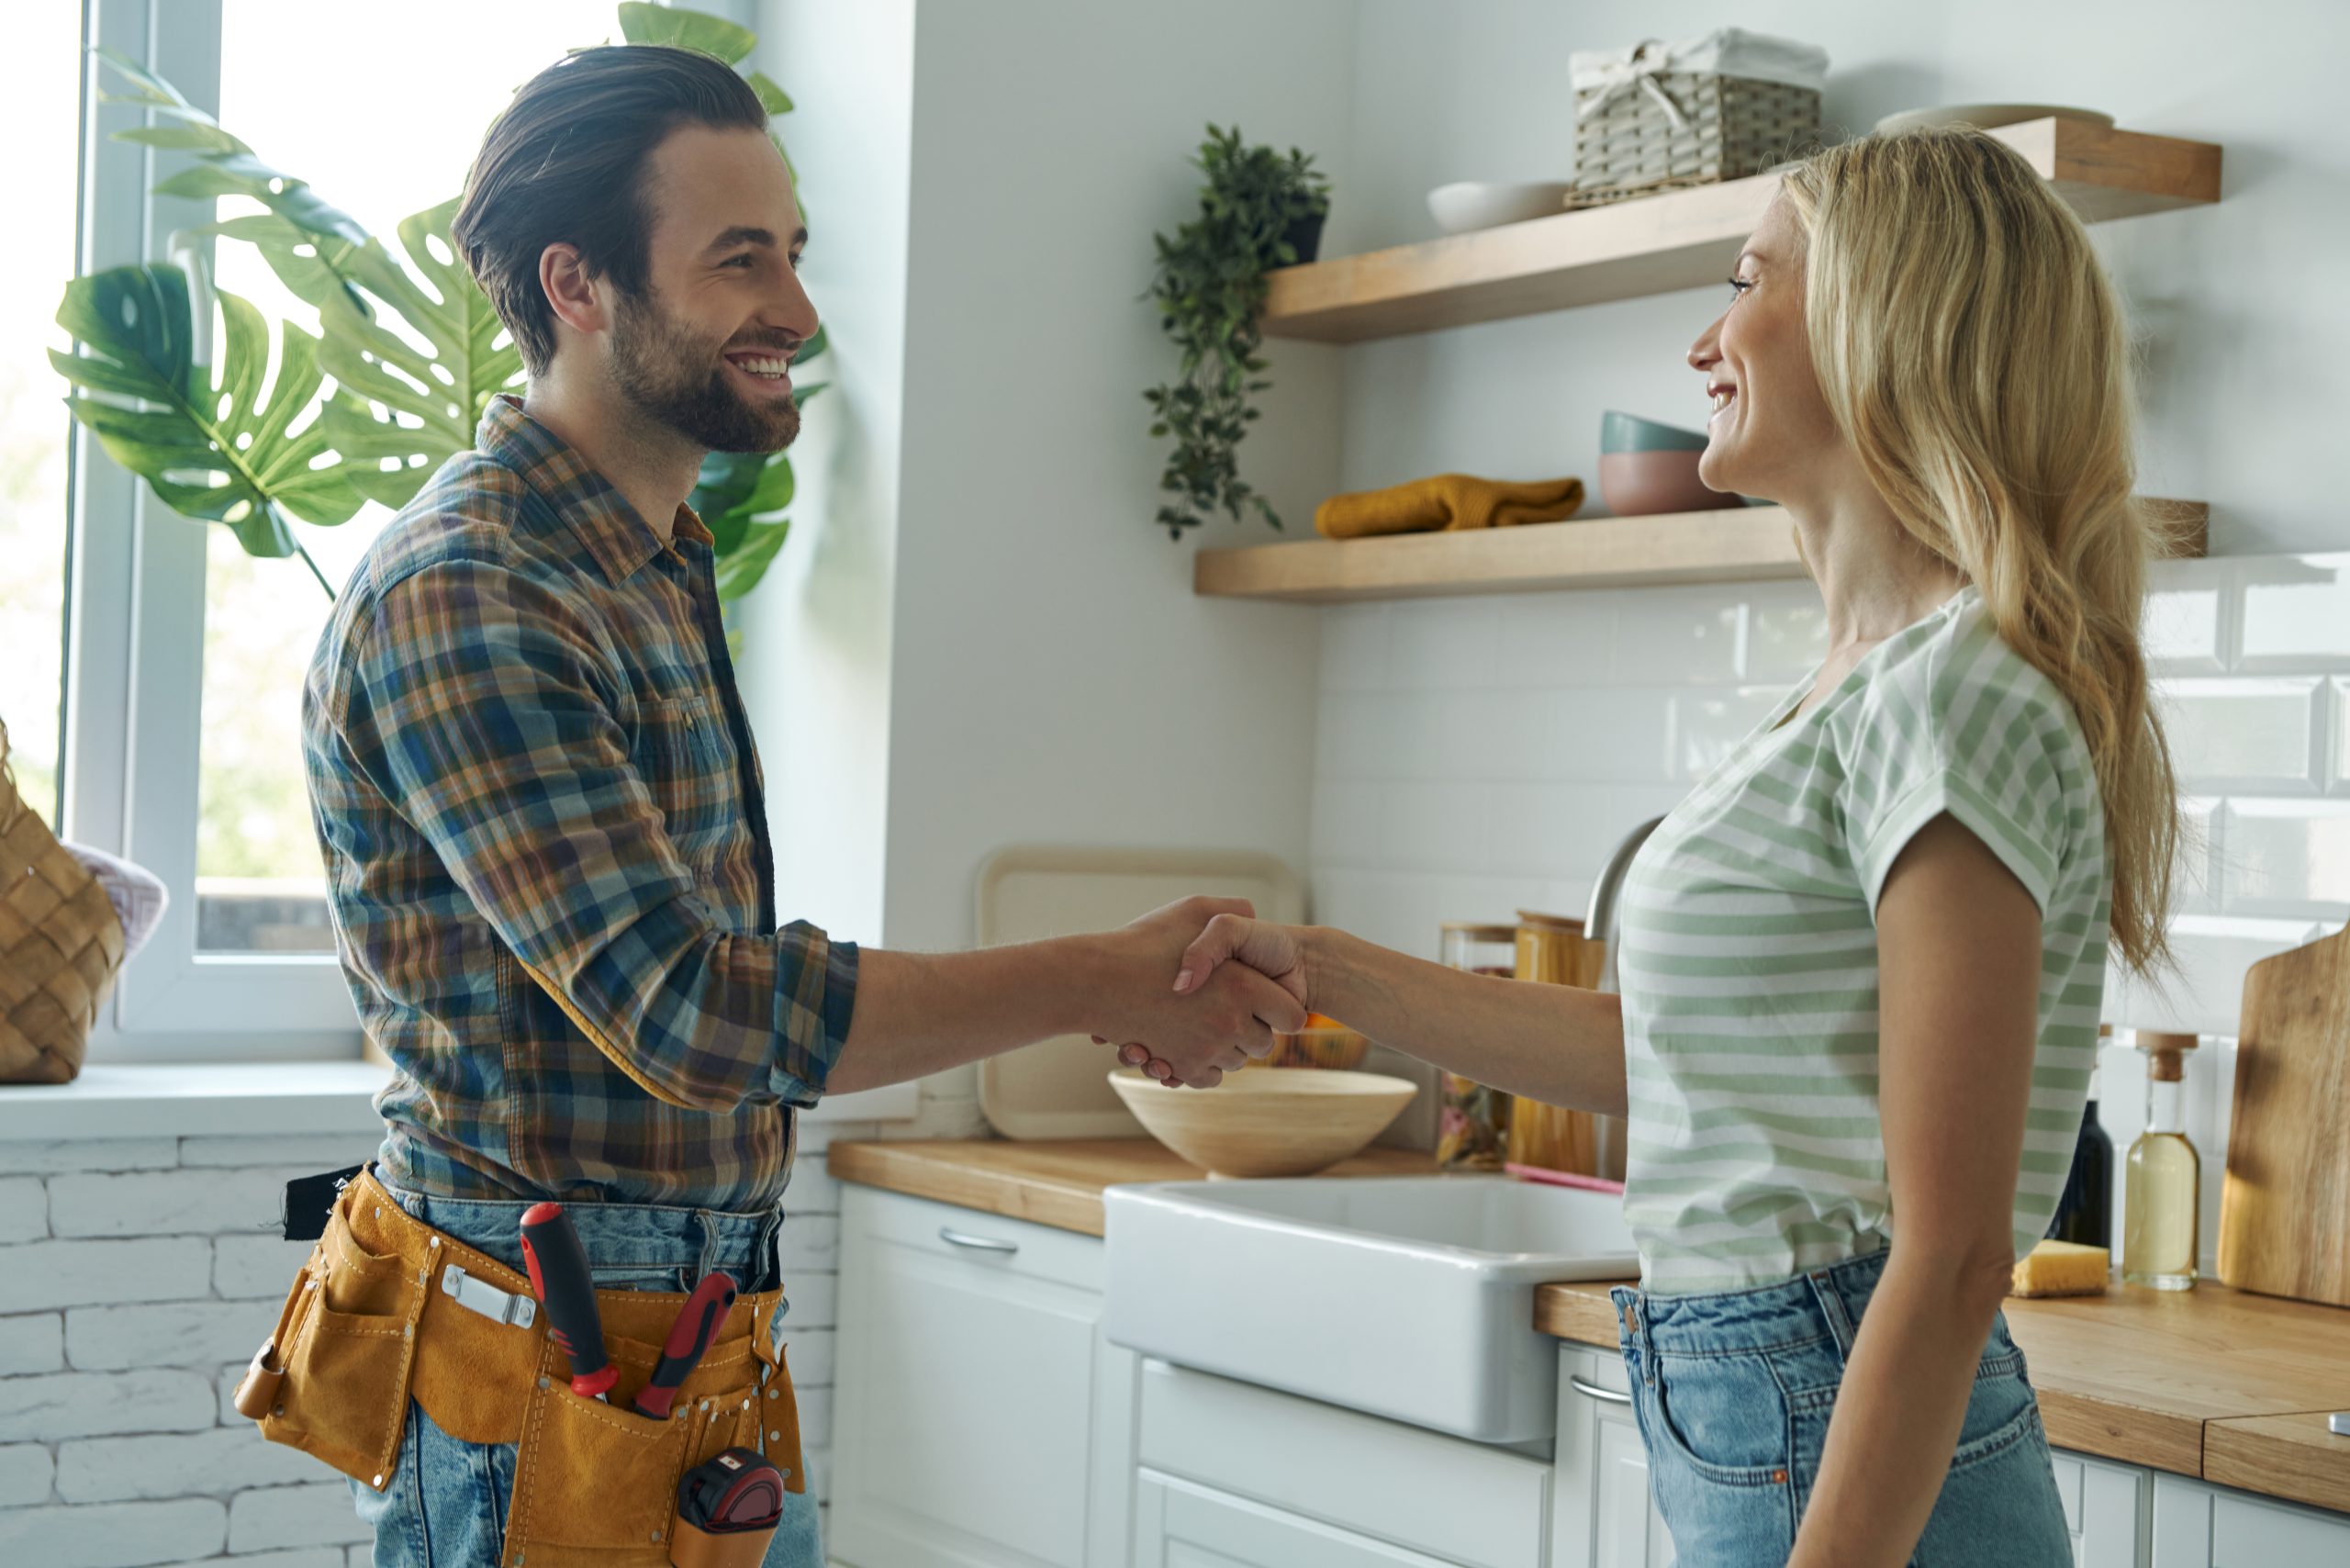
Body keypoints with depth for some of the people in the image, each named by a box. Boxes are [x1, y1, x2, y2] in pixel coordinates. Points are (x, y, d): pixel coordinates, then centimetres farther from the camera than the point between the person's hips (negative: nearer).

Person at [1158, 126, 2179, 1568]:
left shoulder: (1956, 698, -17)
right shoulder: (1870, 690, 13)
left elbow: (1951, 1259, -21)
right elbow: (1663, 1060, 18)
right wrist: (1321, 974, 18)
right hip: (1756, 1432, 9)